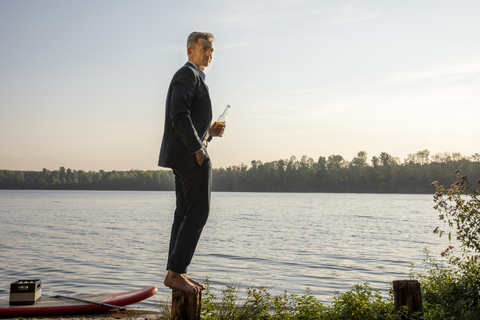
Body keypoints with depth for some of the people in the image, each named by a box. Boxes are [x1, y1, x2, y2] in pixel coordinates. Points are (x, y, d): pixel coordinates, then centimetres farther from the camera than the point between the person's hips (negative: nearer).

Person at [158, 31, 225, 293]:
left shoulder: (194, 78, 25)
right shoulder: (187, 74, -7)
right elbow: (179, 115, -21)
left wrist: (209, 132, 11)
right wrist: (198, 148, -21)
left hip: (183, 155, 11)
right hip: (191, 154, -11)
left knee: (185, 213, 10)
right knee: (198, 213, -9)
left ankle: (175, 272, 14)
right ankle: (175, 273, -7)